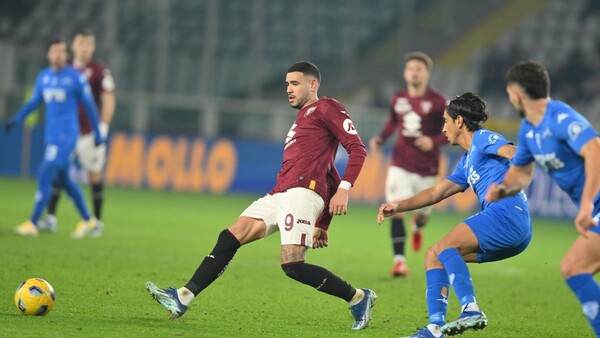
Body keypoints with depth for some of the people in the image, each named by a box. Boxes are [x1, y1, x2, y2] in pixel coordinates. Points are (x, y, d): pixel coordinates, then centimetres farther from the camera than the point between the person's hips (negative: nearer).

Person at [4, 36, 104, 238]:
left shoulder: (75, 78, -7)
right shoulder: (43, 77, 8)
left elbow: (89, 106, 0)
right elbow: (34, 102, 17)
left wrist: (97, 134, 4)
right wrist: (16, 119, 5)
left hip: (65, 136, -6)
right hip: (51, 136, 6)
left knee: (44, 176, -14)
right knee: (64, 180, 12)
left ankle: (32, 223, -11)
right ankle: (87, 221, 26)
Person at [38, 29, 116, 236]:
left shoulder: (100, 71, -3)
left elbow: (108, 101, -5)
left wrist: (102, 128, -12)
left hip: (89, 132, -4)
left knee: (94, 174, 1)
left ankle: (97, 221, 8)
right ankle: (51, 218, -3)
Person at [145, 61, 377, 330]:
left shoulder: (326, 109, 5)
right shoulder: (301, 119, 32)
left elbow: (358, 149, -6)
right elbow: (329, 175, 33)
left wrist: (343, 190, -17)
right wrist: (323, 224, 29)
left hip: (302, 192, -9)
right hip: (280, 195, 9)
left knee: (293, 265, -20)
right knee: (230, 237, -4)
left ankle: (358, 298, -4)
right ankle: (182, 298, -9)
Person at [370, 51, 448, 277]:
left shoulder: (437, 102, -8)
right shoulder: (398, 100, 3)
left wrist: (433, 142, -22)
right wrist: (380, 138, 5)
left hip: (427, 169, -1)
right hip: (401, 165, 1)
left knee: (422, 213, 11)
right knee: (397, 211, -15)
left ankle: (417, 226, 50)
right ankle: (399, 260, -13)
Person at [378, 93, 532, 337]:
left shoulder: (483, 139, 2)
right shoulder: (467, 162, 29)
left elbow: (514, 153, -17)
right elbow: (435, 193, 32)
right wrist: (399, 206, 20)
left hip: (507, 212, -9)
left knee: (444, 247, -16)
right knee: (433, 255, 10)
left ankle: (471, 309, -28)